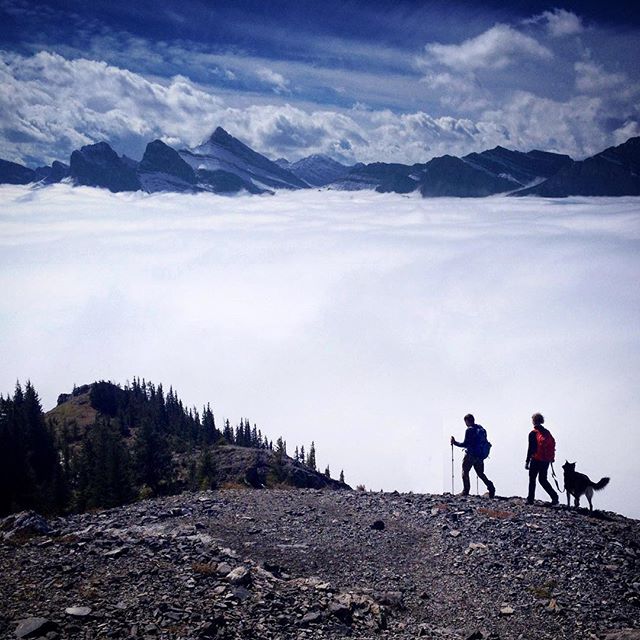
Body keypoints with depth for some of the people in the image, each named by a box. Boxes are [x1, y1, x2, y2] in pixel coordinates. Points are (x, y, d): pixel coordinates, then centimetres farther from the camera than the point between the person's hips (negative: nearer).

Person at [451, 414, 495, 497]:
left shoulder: (469, 430, -14)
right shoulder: (481, 428, 8)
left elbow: (465, 444, -17)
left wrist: (455, 442, -7)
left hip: (471, 455, -7)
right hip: (480, 455, 7)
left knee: (465, 472, 7)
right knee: (480, 473, 18)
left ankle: (466, 491, 6)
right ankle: (490, 485, -1)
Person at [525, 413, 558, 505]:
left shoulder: (533, 433, -10)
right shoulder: (547, 432, 7)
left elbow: (530, 448, -12)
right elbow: (553, 444, 9)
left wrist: (527, 461, -9)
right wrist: (551, 458, 18)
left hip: (536, 460, -5)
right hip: (546, 460, 5)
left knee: (532, 479, 7)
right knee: (543, 480, 14)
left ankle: (530, 499, 8)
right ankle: (554, 496, 1)